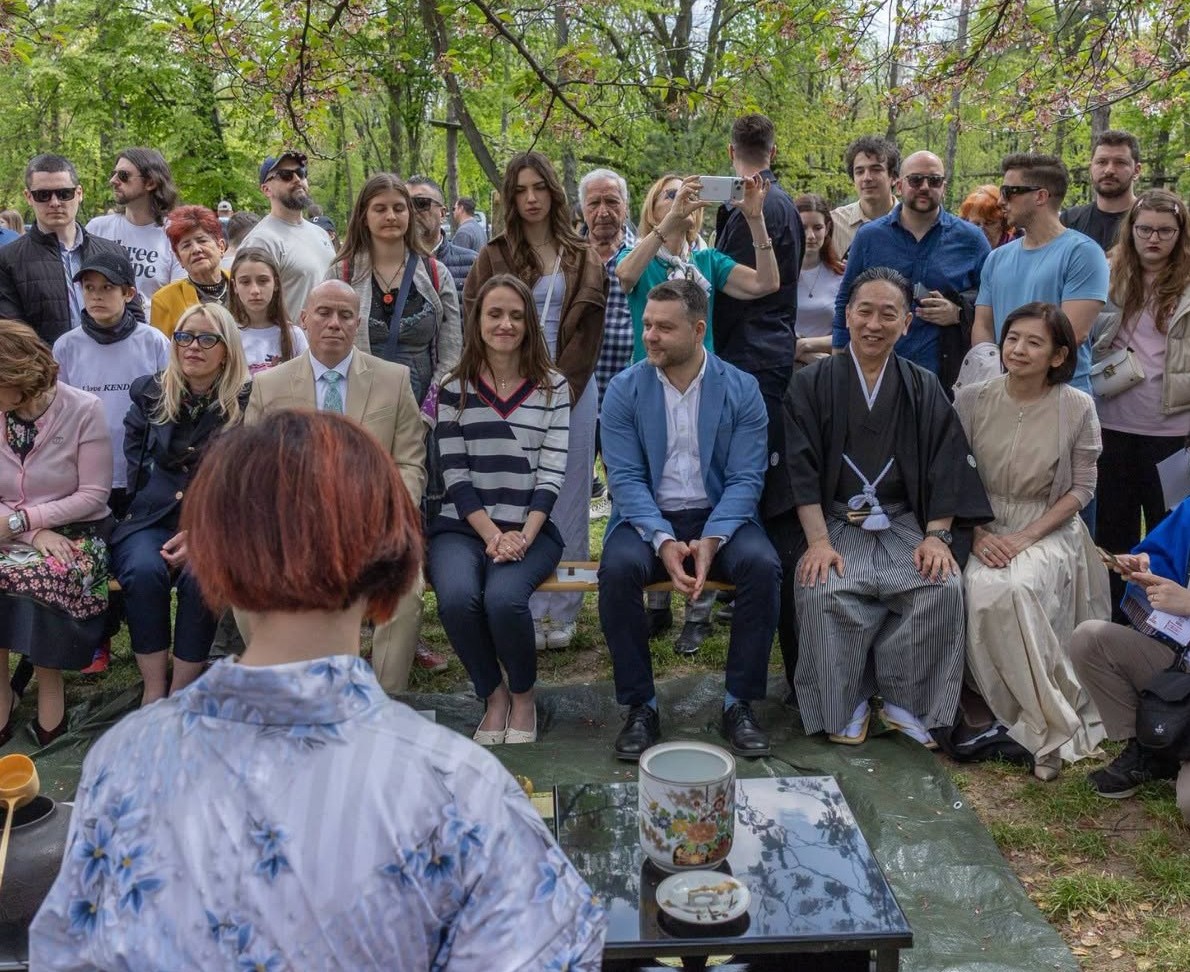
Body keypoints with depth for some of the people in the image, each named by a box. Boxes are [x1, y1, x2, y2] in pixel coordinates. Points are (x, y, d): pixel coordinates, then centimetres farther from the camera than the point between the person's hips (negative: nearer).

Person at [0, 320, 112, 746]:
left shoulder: (82, 410, -10)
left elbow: (94, 494, -11)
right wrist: (34, 534, -17)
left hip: (76, 531, -3)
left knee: (43, 579, -35)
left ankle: (50, 686, -12)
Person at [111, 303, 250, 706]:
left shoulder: (246, 404, 1)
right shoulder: (149, 394, 10)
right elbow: (136, 471, 7)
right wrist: (177, 530, -8)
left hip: (215, 523, -2)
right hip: (152, 519, 2)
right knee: (143, 570, -30)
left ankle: (182, 693, -19)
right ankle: (153, 690, -18)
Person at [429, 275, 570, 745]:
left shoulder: (552, 388, 7)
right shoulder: (455, 389, 7)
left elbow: (551, 473, 0)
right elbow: (455, 475, 0)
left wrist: (523, 536, -14)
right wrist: (493, 535, -12)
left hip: (531, 529, -1)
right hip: (463, 527, 1)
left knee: (503, 597, -32)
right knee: (457, 597, -31)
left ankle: (523, 696, -1)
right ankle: (493, 696, -2)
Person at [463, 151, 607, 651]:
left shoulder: (582, 258, 11)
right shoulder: (494, 256, 7)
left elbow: (589, 328, 5)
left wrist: (562, 382, -8)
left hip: (572, 389, 1)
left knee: (568, 498, 3)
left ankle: (562, 613, 10)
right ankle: (525, 612, 5)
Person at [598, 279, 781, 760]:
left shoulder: (741, 389, 0)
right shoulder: (624, 389, 0)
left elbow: (745, 478, -5)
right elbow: (625, 478, -6)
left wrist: (711, 539, -22)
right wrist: (664, 541, -22)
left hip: (720, 517, 0)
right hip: (647, 519, 0)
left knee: (762, 566, -29)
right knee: (618, 570, -31)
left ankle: (739, 704, -11)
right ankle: (640, 706, -14)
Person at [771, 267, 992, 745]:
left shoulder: (924, 390, 11)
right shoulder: (811, 385, 5)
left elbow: (945, 469, 6)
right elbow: (802, 470, -4)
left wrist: (936, 535, -10)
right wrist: (818, 541, -17)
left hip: (904, 526, 2)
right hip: (833, 523, -2)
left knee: (944, 587, -26)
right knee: (823, 591, -31)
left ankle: (903, 700, -7)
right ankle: (847, 702, -7)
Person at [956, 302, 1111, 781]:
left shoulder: (1077, 408, -4)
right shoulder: (971, 400, -1)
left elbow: (1081, 489, -1)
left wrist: (1025, 538, -12)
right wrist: (977, 535, -12)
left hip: (1048, 531, -2)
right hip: (984, 529, 2)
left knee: (1013, 589, -33)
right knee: (982, 592, -29)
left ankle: (1045, 724, -16)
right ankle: (1051, 723, -10)